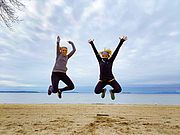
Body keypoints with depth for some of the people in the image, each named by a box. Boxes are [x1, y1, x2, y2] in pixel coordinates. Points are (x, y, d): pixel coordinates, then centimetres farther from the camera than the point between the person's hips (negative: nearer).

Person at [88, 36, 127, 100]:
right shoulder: (100, 60, 3)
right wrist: (92, 43, 10)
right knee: (96, 91, -14)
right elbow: (95, 52, 6)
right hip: (102, 80, 2)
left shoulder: (110, 60, -1)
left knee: (118, 90, -19)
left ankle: (112, 91, 19)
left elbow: (116, 51, -4)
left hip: (110, 79, -1)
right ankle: (103, 90, 24)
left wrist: (121, 41, -5)